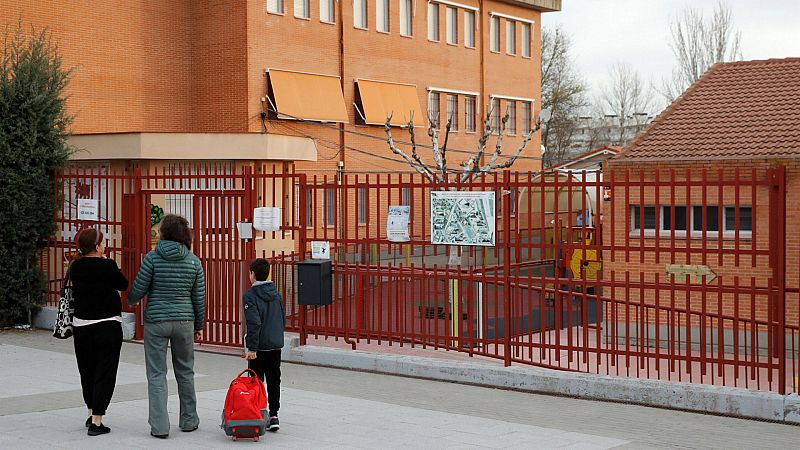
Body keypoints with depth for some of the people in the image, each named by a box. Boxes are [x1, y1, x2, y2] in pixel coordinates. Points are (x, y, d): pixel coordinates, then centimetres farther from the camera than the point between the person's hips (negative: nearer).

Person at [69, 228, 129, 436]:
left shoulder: (75, 268, -1)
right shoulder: (107, 266, -14)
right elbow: (124, 285, -1)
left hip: (81, 325, 5)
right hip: (107, 325, -5)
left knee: (87, 371, 18)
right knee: (104, 372, 1)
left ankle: (92, 414, 30)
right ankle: (96, 422, -1)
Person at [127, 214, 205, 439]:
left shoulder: (153, 257, -9)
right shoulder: (193, 261, 0)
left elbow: (139, 289, -5)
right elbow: (199, 297, 4)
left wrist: (131, 301, 18)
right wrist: (199, 325, 15)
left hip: (156, 321, -3)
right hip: (184, 321, 3)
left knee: (157, 374, 2)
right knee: (185, 372, 16)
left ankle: (159, 426, -1)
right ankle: (189, 420, 24)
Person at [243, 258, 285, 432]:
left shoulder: (250, 295, -12)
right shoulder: (277, 294, 8)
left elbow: (254, 323, -19)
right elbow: (283, 320, 14)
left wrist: (252, 348, -19)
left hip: (259, 347, -5)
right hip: (276, 346, 6)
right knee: (274, 380, 9)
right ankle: (273, 416, 8)